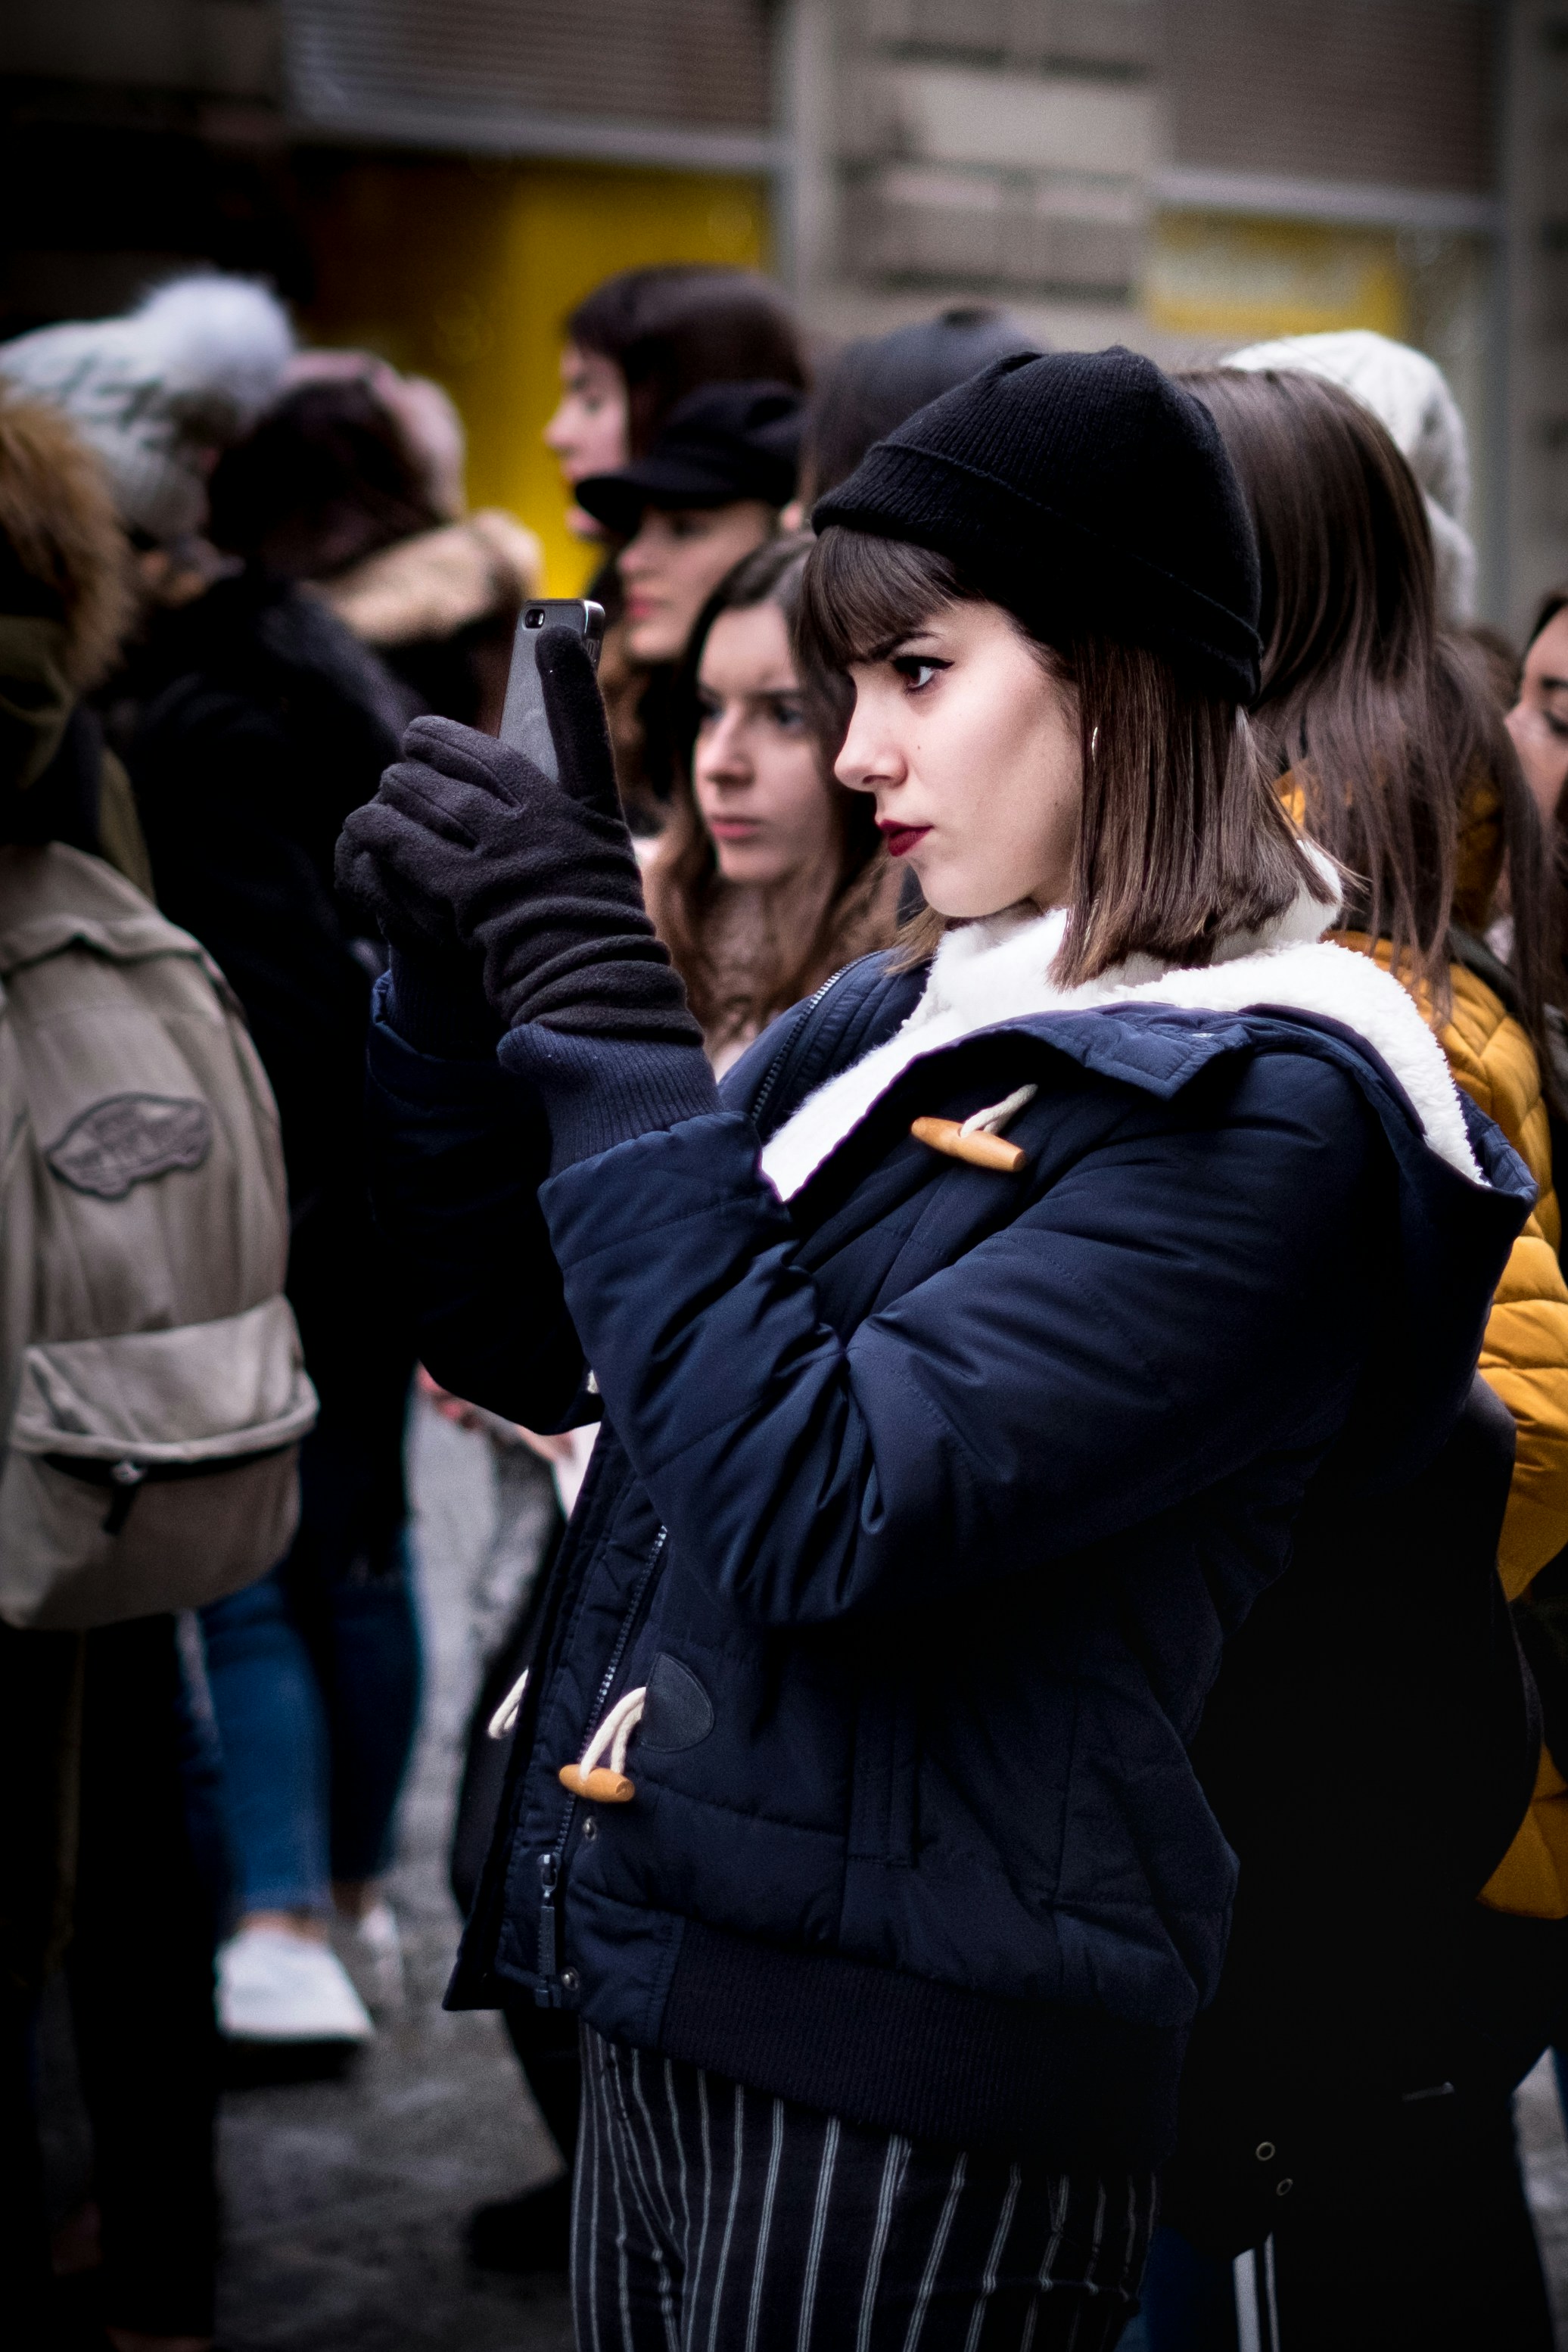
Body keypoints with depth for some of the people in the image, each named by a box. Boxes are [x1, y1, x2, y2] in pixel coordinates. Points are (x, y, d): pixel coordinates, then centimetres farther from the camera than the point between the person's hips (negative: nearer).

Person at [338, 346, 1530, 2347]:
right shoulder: (886, 1031, 10)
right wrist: (459, 981, 0)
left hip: (913, 2077, -7)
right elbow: (529, 1346, 15)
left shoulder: (1256, 1113, -14)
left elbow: (818, 1522, -24)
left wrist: (598, 1012, -21)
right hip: (675, 2009, 8)